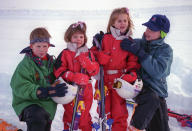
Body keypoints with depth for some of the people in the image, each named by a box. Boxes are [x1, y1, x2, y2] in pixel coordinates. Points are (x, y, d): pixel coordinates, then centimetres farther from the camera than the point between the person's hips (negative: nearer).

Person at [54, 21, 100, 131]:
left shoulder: (88, 53, 7)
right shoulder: (65, 54, -3)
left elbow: (95, 70, 3)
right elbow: (59, 71, -10)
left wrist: (87, 63, -16)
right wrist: (74, 77, -21)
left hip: (86, 89, 2)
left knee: (85, 115, 11)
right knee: (70, 114, 8)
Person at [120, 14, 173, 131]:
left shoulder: (166, 50, -1)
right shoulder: (137, 43, 6)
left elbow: (158, 71, -20)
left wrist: (139, 52, -23)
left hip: (156, 90, 1)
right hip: (137, 86, -1)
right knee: (152, 98, -33)